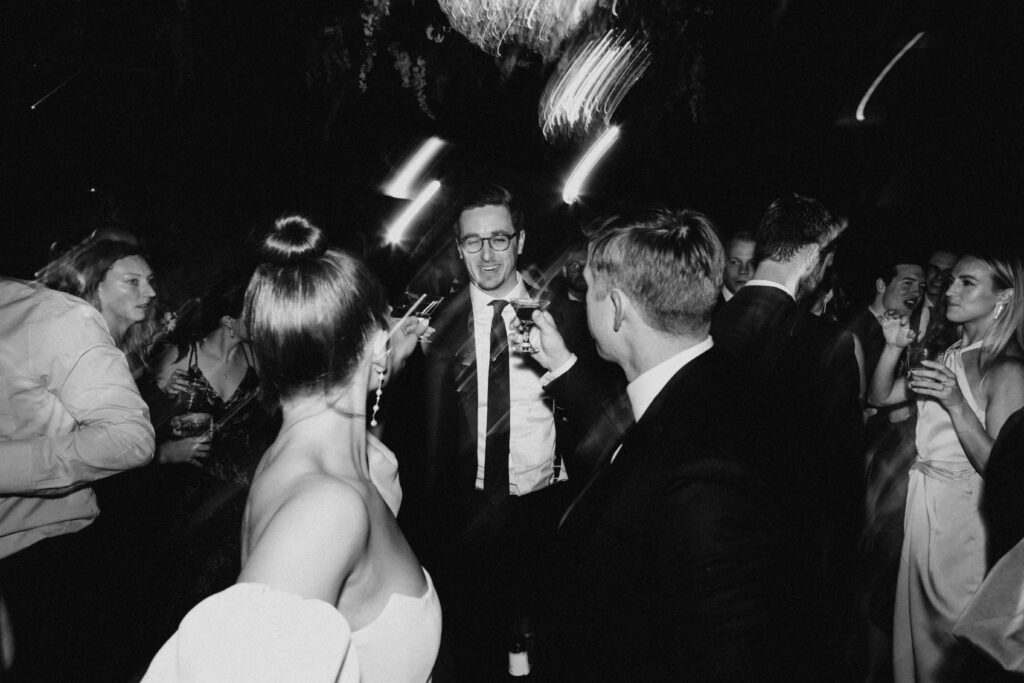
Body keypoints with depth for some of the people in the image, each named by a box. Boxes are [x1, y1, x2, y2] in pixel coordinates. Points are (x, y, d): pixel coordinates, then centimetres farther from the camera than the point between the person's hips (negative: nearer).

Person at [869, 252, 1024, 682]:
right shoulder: (950, 356, 8)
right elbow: (880, 396, 9)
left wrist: (957, 404, -26)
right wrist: (894, 348, -6)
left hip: (961, 513, -6)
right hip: (921, 502, 6)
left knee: (949, 631, 7)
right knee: (915, 618, 16)